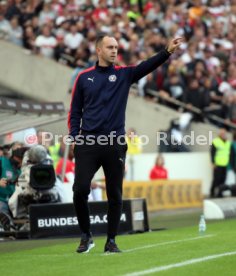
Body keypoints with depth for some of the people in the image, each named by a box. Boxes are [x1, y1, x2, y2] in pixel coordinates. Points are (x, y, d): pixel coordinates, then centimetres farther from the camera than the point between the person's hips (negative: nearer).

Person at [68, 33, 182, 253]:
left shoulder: (124, 74, 6)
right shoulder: (84, 77, 7)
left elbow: (147, 66, -11)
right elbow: (75, 111, 10)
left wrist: (167, 51, -27)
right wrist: (74, 136, -2)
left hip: (115, 144, 0)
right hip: (87, 144, 0)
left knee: (115, 195, 3)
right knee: (80, 190, -7)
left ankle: (111, 241, 13)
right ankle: (86, 236, 11)